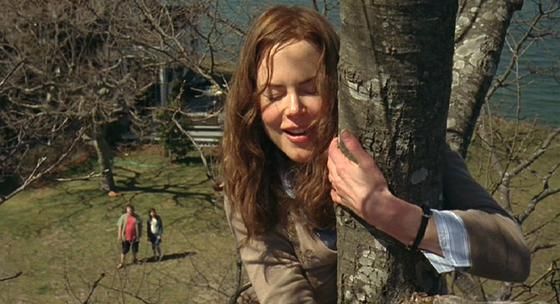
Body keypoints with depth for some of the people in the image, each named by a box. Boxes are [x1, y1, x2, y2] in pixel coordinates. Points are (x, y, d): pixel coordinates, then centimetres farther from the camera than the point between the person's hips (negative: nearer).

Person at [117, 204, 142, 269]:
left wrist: (139, 234, 5)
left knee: (135, 249, 16)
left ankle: (134, 259, 40)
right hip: (125, 236, -2)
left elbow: (140, 226, 5)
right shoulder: (123, 217, -7)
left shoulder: (136, 217, -3)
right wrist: (119, 235, -7)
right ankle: (122, 263, 12)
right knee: (124, 250, 2)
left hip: (134, 236, 2)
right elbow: (120, 226, -4)